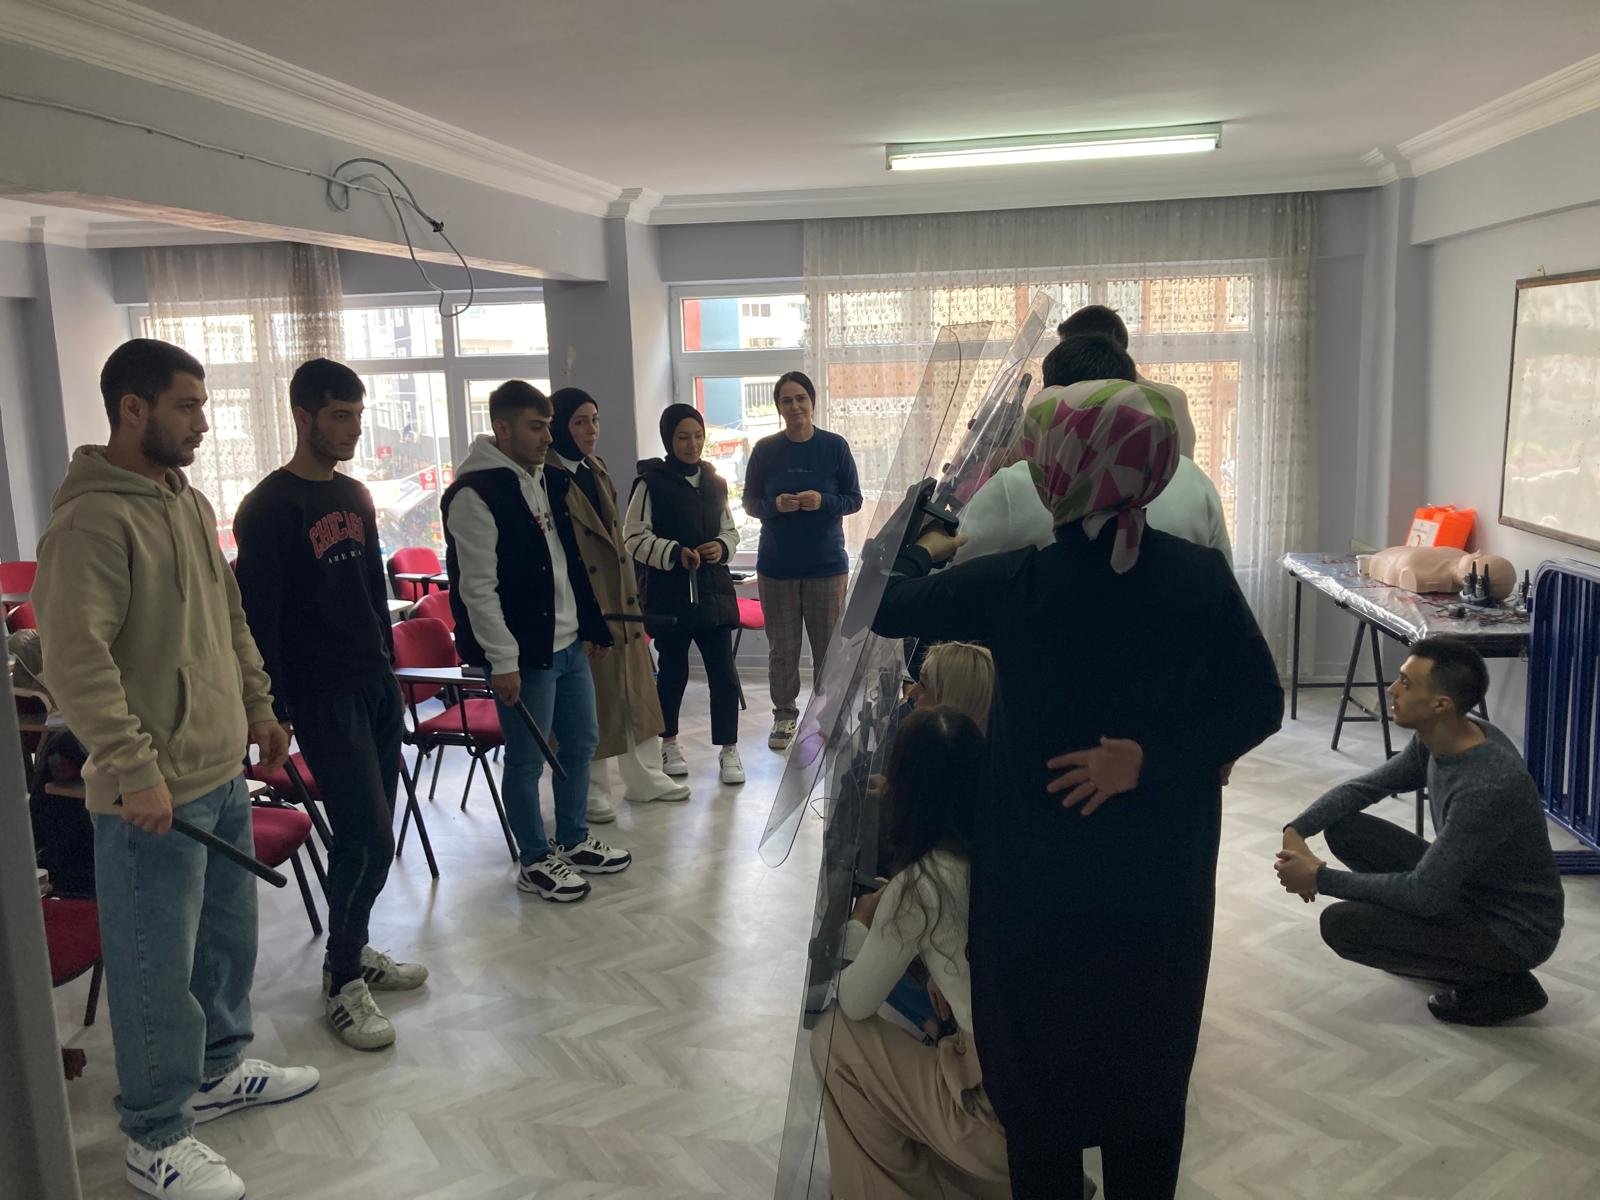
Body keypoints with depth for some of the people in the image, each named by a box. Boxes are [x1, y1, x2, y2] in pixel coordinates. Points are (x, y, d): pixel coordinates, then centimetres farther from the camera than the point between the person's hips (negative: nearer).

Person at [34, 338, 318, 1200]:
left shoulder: (190, 503, 11)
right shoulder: (91, 519, -18)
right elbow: (74, 659, -23)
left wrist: (257, 704, 19)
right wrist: (133, 768, -24)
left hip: (222, 770, 9)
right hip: (154, 791, -9)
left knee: (228, 936, 21)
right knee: (159, 968, 4)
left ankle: (218, 1070, 41)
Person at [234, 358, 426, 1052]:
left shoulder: (355, 496, 12)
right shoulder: (269, 508, -11)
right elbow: (257, 616, -14)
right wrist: (274, 712, -15)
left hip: (377, 685, 8)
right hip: (323, 697, -7)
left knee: (370, 833, 12)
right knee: (367, 836, -8)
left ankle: (353, 949, 28)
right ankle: (342, 980, 7)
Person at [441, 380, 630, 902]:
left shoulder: (548, 479, 11)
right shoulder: (475, 493, -16)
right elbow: (477, 587, -19)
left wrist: (591, 626, 19)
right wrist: (502, 661, -20)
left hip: (568, 644, 9)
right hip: (524, 653, -9)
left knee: (581, 743, 17)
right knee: (527, 759, 3)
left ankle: (573, 841, 34)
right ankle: (534, 862, 19)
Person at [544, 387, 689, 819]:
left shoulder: (596, 470, 13)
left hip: (618, 601, 8)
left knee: (635, 686, 14)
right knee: (590, 697, 1)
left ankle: (644, 777, 28)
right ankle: (590, 790, 16)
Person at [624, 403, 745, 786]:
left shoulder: (715, 482, 10)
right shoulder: (651, 482, -5)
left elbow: (730, 530, 19)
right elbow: (634, 537, -7)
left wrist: (722, 547, -4)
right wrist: (675, 553, -20)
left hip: (713, 592, 4)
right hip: (669, 594, -3)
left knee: (723, 671, -1)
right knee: (673, 671, 10)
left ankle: (729, 750, 9)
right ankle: (669, 743, 29)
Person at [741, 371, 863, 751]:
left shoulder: (835, 446, -1)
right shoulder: (765, 449, 2)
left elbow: (854, 499, 2)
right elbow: (750, 501, 6)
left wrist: (823, 501, -17)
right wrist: (775, 505, -15)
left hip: (826, 562, -1)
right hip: (776, 564, 1)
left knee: (828, 645, 4)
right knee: (782, 647, 7)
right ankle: (784, 715, 21)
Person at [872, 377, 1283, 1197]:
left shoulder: (1015, 585, -17)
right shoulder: (1201, 574, -9)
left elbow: (888, 609, -4)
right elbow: (1258, 704, -8)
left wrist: (926, 551, 15)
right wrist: (1152, 757, -11)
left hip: (1043, 879, -3)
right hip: (1161, 877, 3)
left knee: (1042, 1070, 17)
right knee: (1150, 1067, 21)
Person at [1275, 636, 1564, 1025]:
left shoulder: (1488, 787, -34)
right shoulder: (1438, 740, -8)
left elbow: (1425, 894, -30)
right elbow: (1363, 787, 7)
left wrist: (1320, 879, -23)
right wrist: (1297, 828, -10)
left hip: (1514, 930, -8)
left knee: (1341, 924, -21)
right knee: (1345, 829, 0)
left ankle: (1497, 983, -3)